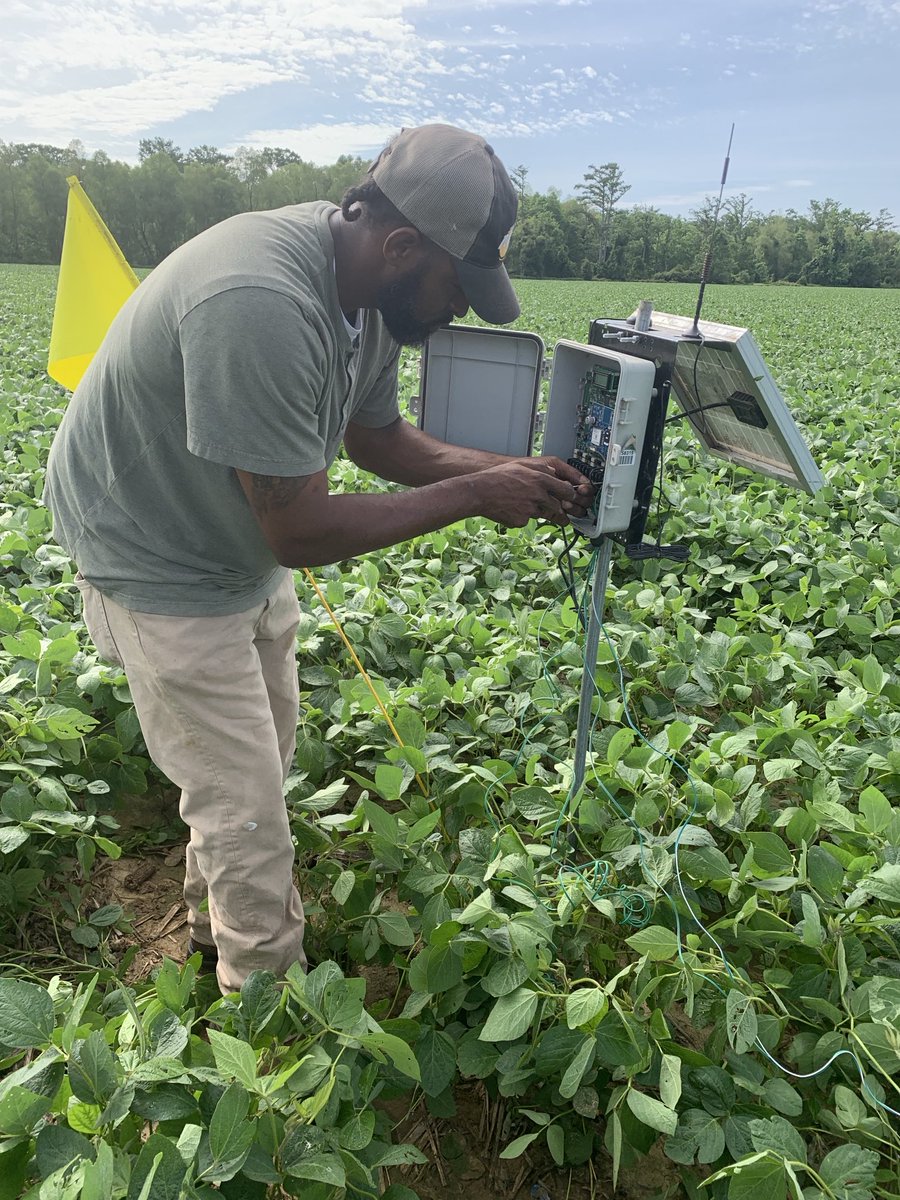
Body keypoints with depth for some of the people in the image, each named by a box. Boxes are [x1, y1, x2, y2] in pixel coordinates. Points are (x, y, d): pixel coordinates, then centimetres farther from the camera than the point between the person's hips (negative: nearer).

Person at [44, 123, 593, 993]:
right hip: (160, 560, -8)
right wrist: (474, 496, -25)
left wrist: (510, 472, -10)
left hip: (245, 546, 9)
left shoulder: (369, 289, -9)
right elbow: (300, 531, -33)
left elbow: (377, 438, 3)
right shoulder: (259, 307, -37)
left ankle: (217, 921, 48)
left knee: (262, 750, 22)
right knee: (244, 804, 2)